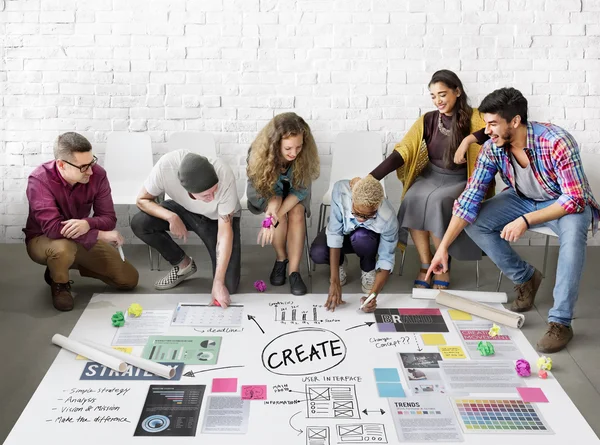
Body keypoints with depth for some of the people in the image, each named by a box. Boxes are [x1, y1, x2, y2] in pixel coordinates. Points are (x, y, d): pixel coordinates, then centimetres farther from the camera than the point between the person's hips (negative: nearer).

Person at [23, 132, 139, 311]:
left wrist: (87, 224, -39)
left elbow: (109, 218, -15)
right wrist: (101, 235, -34)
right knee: (63, 248, -42)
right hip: (43, 240, -4)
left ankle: (75, 264, 19)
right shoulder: (39, 180, -28)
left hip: (83, 239, 4)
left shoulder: (97, 174, -18)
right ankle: (59, 283, -5)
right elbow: (52, 228, -36)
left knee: (129, 279, -2)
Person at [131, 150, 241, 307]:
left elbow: (225, 232, -32)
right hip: (184, 210, 3)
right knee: (139, 224, -23)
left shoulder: (224, 176, -38)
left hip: (219, 218, -3)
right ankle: (184, 264, 0)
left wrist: (218, 282, -34)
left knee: (228, 286, -16)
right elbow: (142, 200, -16)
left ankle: (231, 257, 18)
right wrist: (171, 217, -34)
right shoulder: (166, 165, -35)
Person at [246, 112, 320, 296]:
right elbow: (260, 189, -21)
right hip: (265, 192, -1)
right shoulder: (260, 153, -32)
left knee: (297, 212, -29)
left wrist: (275, 217, -39)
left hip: (292, 193, 1)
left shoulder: (305, 154, -30)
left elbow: (301, 189, -25)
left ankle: (294, 271, -23)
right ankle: (281, 258, -9)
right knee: (277, 207, -32)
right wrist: (273, 209, -43)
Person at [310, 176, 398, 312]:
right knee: (318, 253, -31)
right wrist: (335, 282, -36)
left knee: (361, 237, -38)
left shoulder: (388, 219, -36)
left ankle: (368, 270, -3)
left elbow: (386, 260, -26)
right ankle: (338, 264, 6)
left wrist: (373, 295, -40)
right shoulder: (340, 190, -37)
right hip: (343, 231, 1)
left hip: (369, 238, -1)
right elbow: (334, 233, -33)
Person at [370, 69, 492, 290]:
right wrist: (371, 178, -17)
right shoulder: (427, 120, 3)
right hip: (430, 176, 3)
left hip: (459, 181, -3)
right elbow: (401, 152, -6)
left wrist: (470, 139, -36)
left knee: (436, 201, -33)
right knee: (413, 200, -28)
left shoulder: (472, 117, -4)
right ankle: (425, 265, -15)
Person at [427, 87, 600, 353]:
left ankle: (560, 323, -28)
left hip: (567, 203, -5)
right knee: (474, 223, -15)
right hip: (523, 199, 5)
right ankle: (525, 278, 5)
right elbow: (470, 198, -18)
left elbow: (574, 199, -30)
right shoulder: (492, 148, -18)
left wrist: (525, 221, -38)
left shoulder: (557, 142, -32)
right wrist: (443, 246, -24)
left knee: (573, 232, -38)